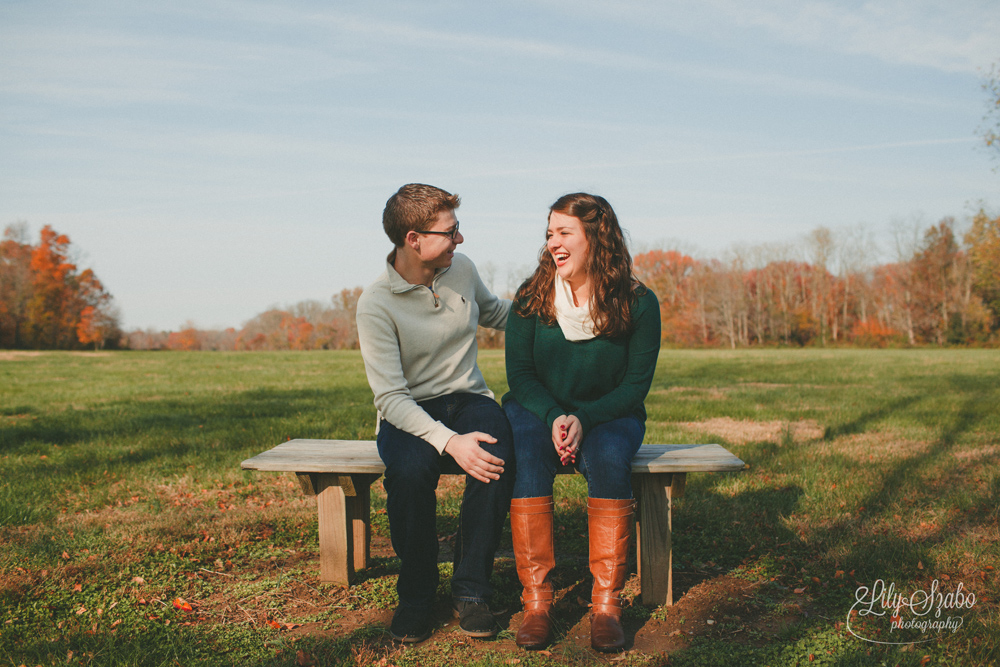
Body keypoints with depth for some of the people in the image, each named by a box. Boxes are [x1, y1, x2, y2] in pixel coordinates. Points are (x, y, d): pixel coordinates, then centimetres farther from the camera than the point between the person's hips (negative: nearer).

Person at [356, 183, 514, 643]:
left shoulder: (462, 269, 3)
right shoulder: (376, 304, -14)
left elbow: (493, 313, 28)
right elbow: (390, 397, -20)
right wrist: (449, 441, -34)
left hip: (467, 399, 3)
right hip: (408, 414, -3)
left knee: (495, 457, -32)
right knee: (409, 469, -37)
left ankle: (470, 590, -17)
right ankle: (415, 596, -13)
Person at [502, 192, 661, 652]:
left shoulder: (638, 303, -9)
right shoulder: (531, 297, -4)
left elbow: (636, 384, -7)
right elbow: (520, 373, -2)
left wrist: (583, 419, -21)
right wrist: (553, 417, -20)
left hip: (609, 414, -1)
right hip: (539, 410, 1)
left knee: (609, 459, -35)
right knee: (526, 459, -32)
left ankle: (606, 602, -25)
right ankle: (536, 601, -27)